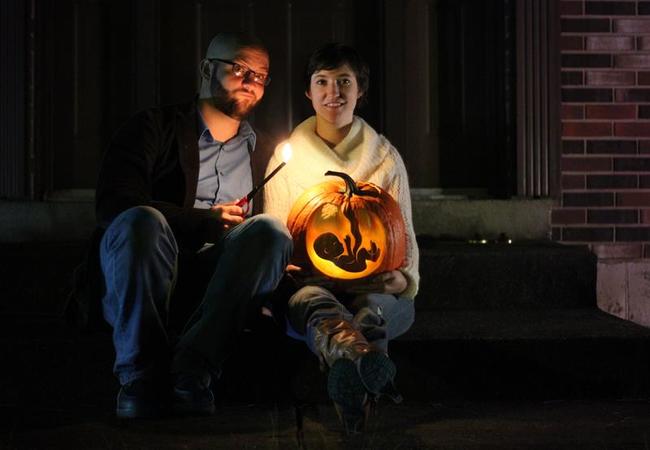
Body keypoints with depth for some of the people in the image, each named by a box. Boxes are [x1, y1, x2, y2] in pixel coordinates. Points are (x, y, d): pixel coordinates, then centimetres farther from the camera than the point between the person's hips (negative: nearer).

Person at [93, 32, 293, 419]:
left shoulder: (264, 155, 26)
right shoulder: (155, 127, 14)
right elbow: (114, 204, -2)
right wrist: (203, 221, -9)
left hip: (219, 283, 3)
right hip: (140, 281, -2)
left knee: (268, 230, -27)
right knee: (141, 221, -34)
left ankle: (191, 369, -38)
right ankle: (142, 375, -33)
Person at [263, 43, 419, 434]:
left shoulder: (386, 158, 14)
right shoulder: (287, 156, 14)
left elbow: (404, 235, 13)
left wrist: (404, 279, -11)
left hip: (374, 287, 1)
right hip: (308, 282, -1)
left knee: (371, 312, -38)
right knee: (313, 302, -40)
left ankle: (350, 379, -75)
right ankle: (368, 363, -77)